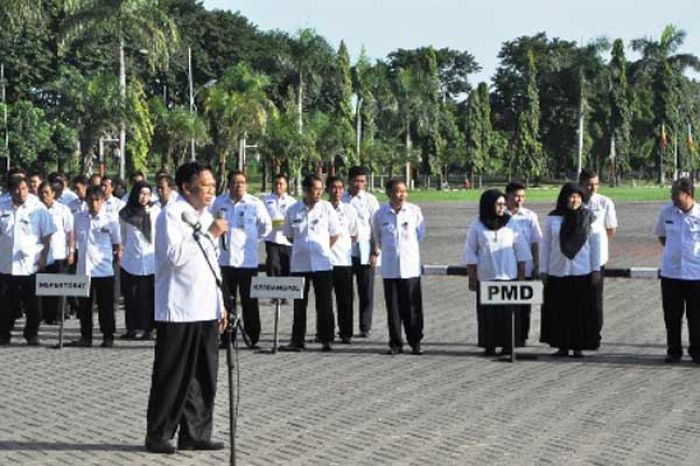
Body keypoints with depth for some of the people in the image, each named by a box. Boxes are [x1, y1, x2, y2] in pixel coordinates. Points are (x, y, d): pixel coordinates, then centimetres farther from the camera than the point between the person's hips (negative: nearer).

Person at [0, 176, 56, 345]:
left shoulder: (38, 208, -4)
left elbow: (47, 235, -1)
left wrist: (43, 258, -6)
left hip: (31, 264, -2)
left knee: (32, 304, 4)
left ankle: (32, 334, 16)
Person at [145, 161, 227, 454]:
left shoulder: (205, 216, 19)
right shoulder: (171, 214, -8)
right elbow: (175, 255, -21)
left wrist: (220, 304, 20)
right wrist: (209, 234, -18)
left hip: (206, 309, 8)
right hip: (178, 309, -8)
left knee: (204, 376, 7)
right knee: (172, 375, -3)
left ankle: (195, 434, 14)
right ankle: (158, 436, 5)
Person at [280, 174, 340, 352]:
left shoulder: (326, 208, -2)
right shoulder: (293, 210, 0)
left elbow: (335, 234, 7)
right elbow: (289, 235, 13)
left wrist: (323, 249, 5)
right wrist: (302, 247, 7)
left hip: (322, 263, -1)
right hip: (299, 264, 1)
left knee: (324, 304, 2)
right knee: (299, 304, 6)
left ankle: (326, 340, 8)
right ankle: (297, 341, 12)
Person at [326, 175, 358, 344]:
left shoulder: (349, 210, 6)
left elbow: (354, 236, 12)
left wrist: (341, 243, 4)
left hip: (343, 259, 1)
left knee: (345, 299, 2)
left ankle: (345, 332, 10)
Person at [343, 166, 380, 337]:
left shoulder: (370, 200, 1)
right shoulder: (341, 200, 6)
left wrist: (375, 253, -6)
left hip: (364, 252, -2)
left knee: (366, 293, 1)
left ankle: (365, 328, 8)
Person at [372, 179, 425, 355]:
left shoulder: (414, 210, -1)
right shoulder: (380, 214, 0)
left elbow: (420, 234, 10)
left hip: (411, 266, -1)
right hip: (389, 267, 1)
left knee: (412, 307, 0)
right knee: (393, 307, 4)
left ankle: (415, 342, 10)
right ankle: (395, 343, 12)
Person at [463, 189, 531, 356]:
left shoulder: (511, 224, 6)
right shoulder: (477, 226, 2)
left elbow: (521, 251, 9)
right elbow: (470, 253, 4)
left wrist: (521, 276, 5)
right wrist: (472, 278, 0)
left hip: (509, 277, 1)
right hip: (485, 278, -1)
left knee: (509, 312, -3)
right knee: (488, 313, -1)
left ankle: (508, 344, 3)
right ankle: (489, 345, 5)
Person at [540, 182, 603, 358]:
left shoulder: (588, 217, 1)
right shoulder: (552, 219, 3)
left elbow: (595, 243, 3)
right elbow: (545, 245, 7)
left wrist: (596, 269, 0)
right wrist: (543, 270, 4)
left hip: (581, 272, -1)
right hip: (557, 272, 1)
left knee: (581, 311, 0)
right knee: (559, 311, 3)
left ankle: (578, 346, 8)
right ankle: (562, 346, 11)